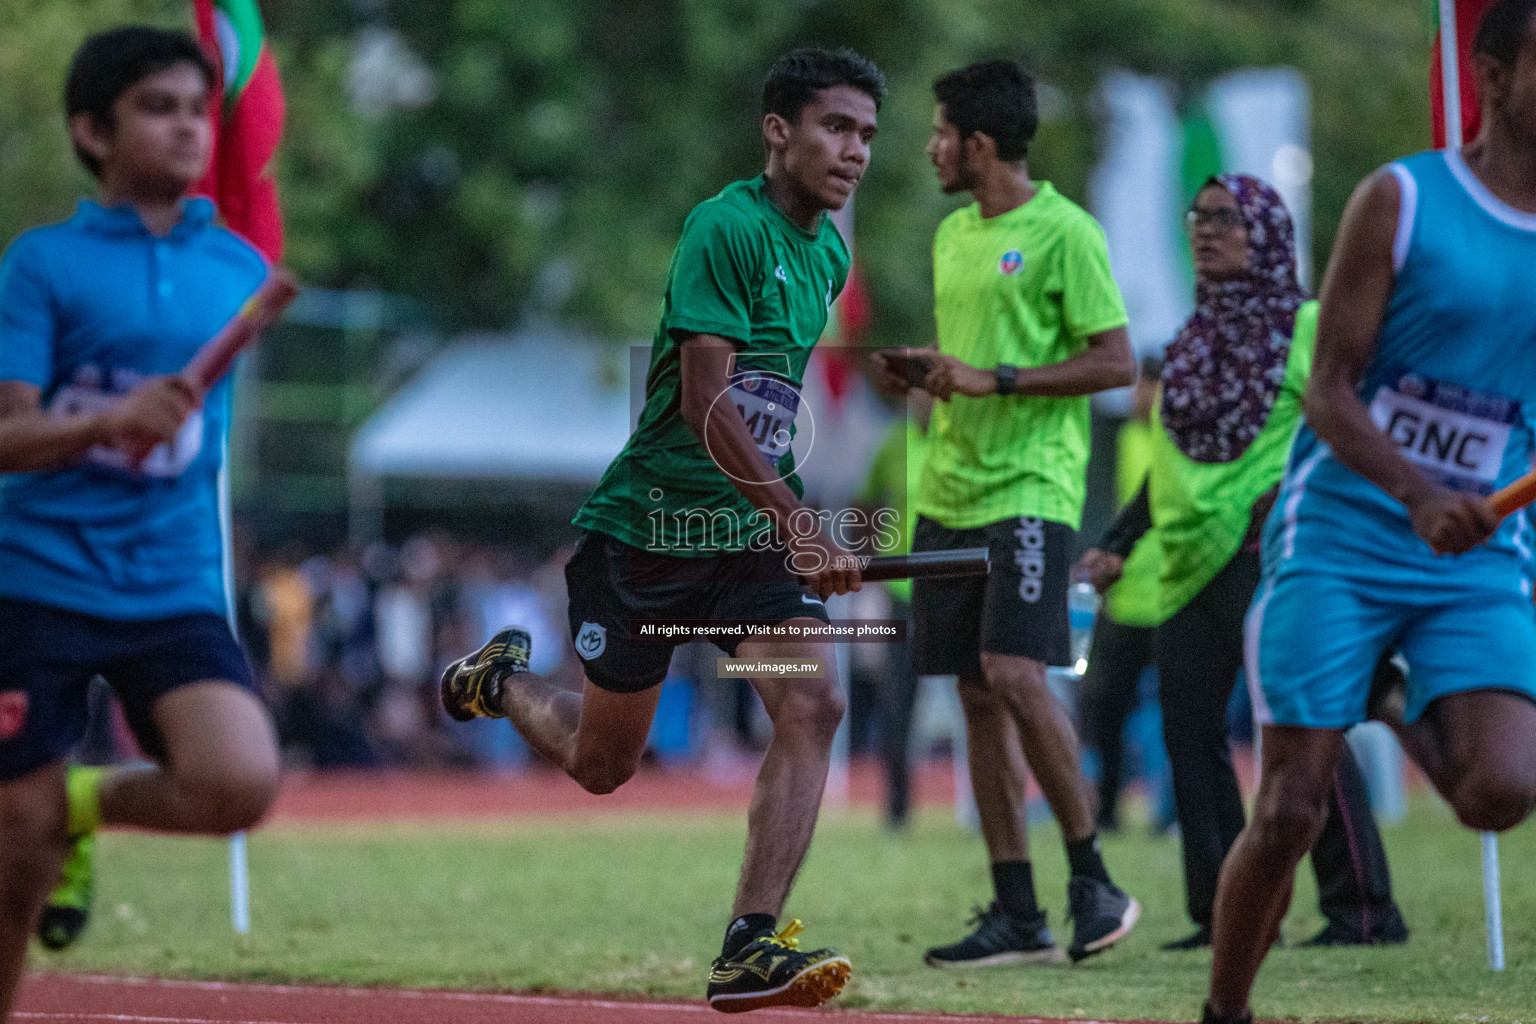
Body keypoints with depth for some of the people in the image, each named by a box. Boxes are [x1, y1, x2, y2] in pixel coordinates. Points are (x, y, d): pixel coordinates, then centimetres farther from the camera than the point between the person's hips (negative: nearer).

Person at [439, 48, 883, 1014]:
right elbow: (706, 404, -26)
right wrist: (801, 525, -33)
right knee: (602, 763, 9)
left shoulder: (828, 254, 7)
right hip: (646, 526, -6)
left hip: (753, 530, 6)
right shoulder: (726, 228, -19)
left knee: (812, 704, -19)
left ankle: (750, 950, -17)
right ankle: (502, 679, 43)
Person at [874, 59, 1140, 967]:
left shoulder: (1063, 232, -8)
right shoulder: (953, 233, 16)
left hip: (1030, 490, -8)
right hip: (951, 492, 8)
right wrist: (920, 374, 6)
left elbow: (1118, 361, -12)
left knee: (1014, 671, -20)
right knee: (978, 695, 4)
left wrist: (995, 380, -17)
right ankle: (1017, 915, 7)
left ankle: (1094, 880, -7)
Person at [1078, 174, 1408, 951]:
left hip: (1269, 557, -7)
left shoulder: (1306, 328, 1)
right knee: (1189, 726, 0)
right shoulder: (1194, 341, 21)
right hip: (1191, 565, 7)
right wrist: (1119, 544, 21)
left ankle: (1364, 908, -7)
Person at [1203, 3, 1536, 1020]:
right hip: (1338, 541, -3)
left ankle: (1407, 713, 16)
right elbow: (1330, 392, -9)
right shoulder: (1402, 199, -5)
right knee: (1290, 812, -7)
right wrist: (1420, 499, -23)